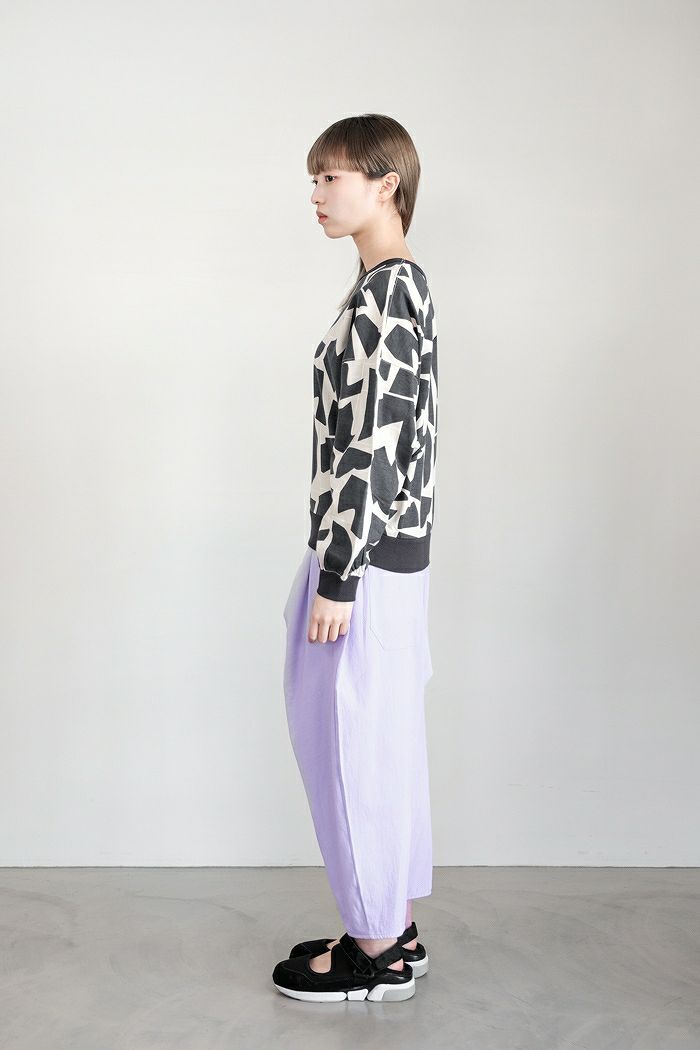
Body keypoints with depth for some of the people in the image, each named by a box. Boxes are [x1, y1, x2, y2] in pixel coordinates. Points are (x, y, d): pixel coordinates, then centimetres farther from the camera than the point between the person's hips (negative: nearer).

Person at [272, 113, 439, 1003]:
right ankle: (395, 930, 29)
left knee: (357, 744, 2)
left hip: (365, 558, -10)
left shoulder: (380, 294, -17)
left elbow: (371, 445, -22)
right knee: (384, 740, 16)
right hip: (393, 551, 10)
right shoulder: (405, 286, 13)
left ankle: (377, 951, 16)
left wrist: (336, 578, -19)